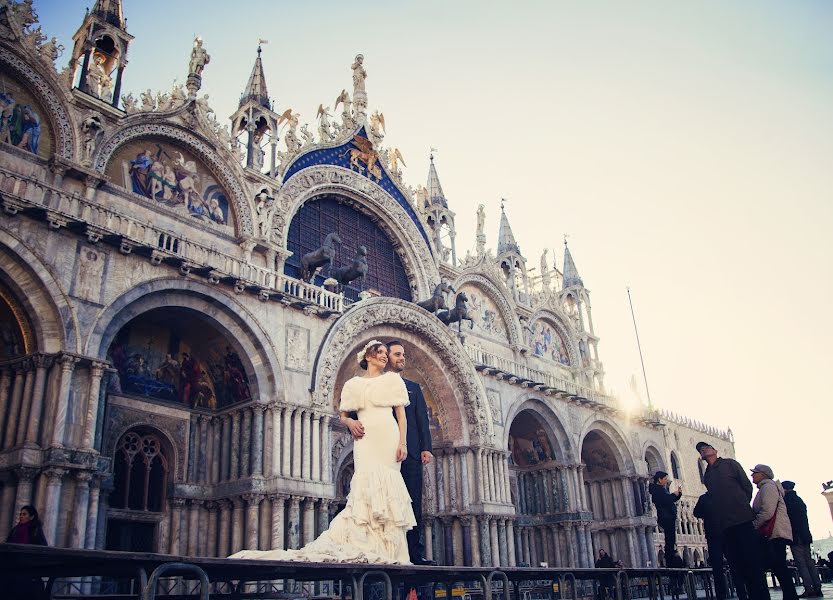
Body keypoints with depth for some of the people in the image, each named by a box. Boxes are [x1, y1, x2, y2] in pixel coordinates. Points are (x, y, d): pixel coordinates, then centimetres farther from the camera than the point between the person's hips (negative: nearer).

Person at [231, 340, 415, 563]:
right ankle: (365, 546, -18)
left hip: (389, 438, 0)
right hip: (365, 439, 1)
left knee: (387, 487, -8)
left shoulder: (393, 379, 15)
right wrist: (350, 422, -2)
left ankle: (389, 549, -7)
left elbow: (401, 415, 8)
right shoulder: (354, 384, 19)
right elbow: (342, 415, 22)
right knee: (367, 485, -14)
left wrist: (403, 442, -4)